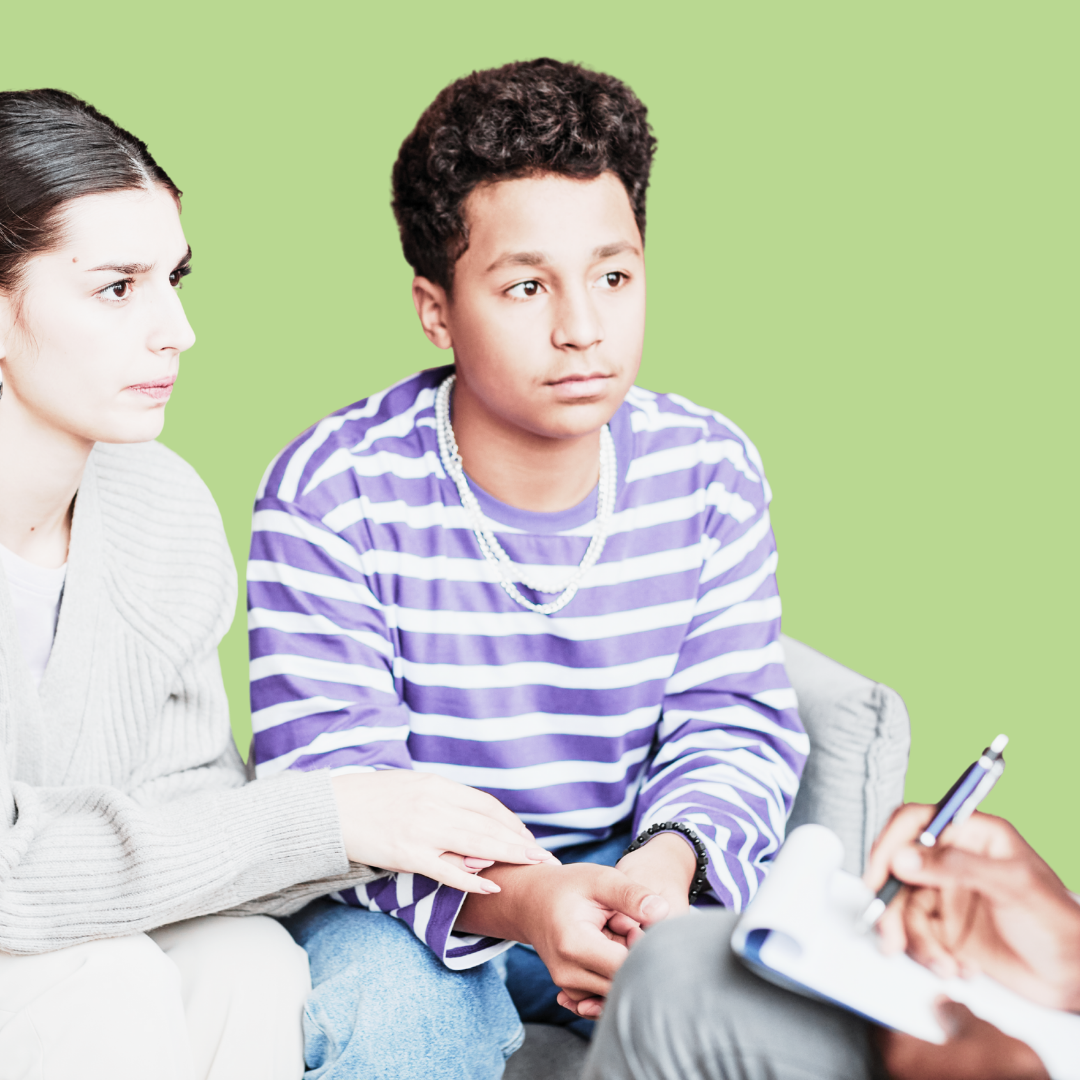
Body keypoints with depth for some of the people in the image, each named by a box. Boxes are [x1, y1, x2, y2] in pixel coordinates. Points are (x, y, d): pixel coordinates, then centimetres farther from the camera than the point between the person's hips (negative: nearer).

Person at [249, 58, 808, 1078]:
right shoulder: (330, 495, -17)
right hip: (410, 902, -3)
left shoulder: (710, 471, -5)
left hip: (632, 874, 3)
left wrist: (668, 859, -28)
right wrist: (514, 900, -39)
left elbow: (733, 724, -3)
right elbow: (327, 777, -20)